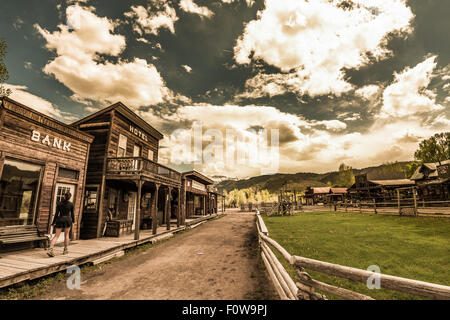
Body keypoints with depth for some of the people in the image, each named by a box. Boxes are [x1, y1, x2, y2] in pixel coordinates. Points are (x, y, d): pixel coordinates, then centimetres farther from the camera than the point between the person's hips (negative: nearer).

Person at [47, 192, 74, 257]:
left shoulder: (59, 204, 1)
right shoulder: (71, 204, -2)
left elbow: (56, 214, -1)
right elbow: (72, 214, 4)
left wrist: (53, 222, 8)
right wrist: (73, 220, 19)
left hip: (60, 220, 1)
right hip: (67, 220, -1)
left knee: (56, 235, 4)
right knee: (66, 234, 14)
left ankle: (50, 249, -15)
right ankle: (65, 249, 19)